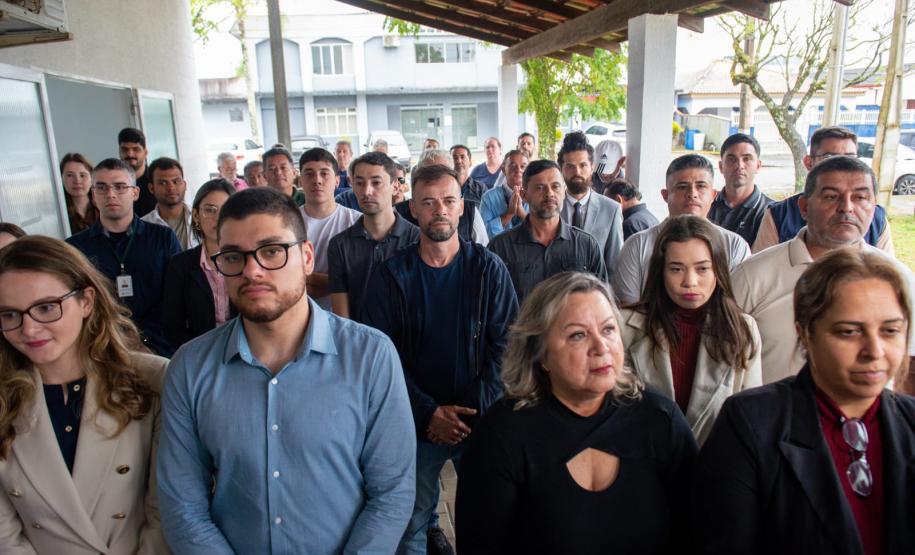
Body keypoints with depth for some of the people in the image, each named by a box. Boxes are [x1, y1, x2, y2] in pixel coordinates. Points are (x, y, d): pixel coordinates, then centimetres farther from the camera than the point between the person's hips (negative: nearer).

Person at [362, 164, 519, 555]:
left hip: (481, 421, 0)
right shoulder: (391, 275, -3)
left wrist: (472, 411, -14)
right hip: (416, 424, 0)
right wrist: (429, 413, -13)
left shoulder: (489, 269, -2)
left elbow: (506, 346, -5)